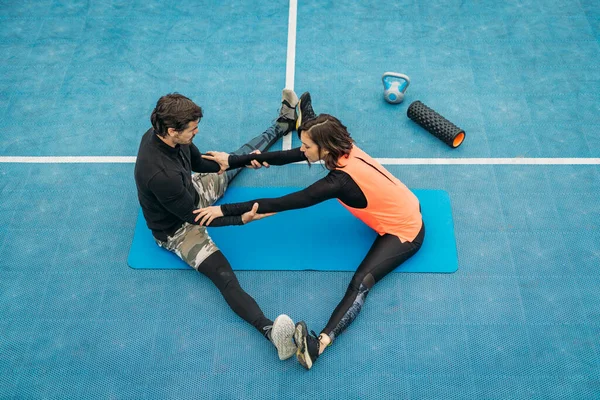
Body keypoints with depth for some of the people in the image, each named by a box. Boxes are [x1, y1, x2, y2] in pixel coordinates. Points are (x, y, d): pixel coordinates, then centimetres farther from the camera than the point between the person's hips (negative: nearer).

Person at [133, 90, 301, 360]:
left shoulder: (161, 134, -17)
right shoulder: (160, 174, -42)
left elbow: (198, 162, 0)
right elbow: (194, 216, -29)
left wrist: (236, 161, -11)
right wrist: (243, 218, -32)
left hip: (191, 191, 8)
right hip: (178, 227, -8)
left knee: (240, 156, 18)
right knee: (225, 276, -28)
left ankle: (284, 123, 39)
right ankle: (270, 330, -44)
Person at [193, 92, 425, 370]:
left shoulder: (340, 181, -36)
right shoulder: (342, 146, -14)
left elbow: (279, 204, -36)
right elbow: (291, 155, -9)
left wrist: (224, 209, -33)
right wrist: (240, 159, -13)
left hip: (405, 231, -9)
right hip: (404, 206, 9)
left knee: (360, 283, -28)